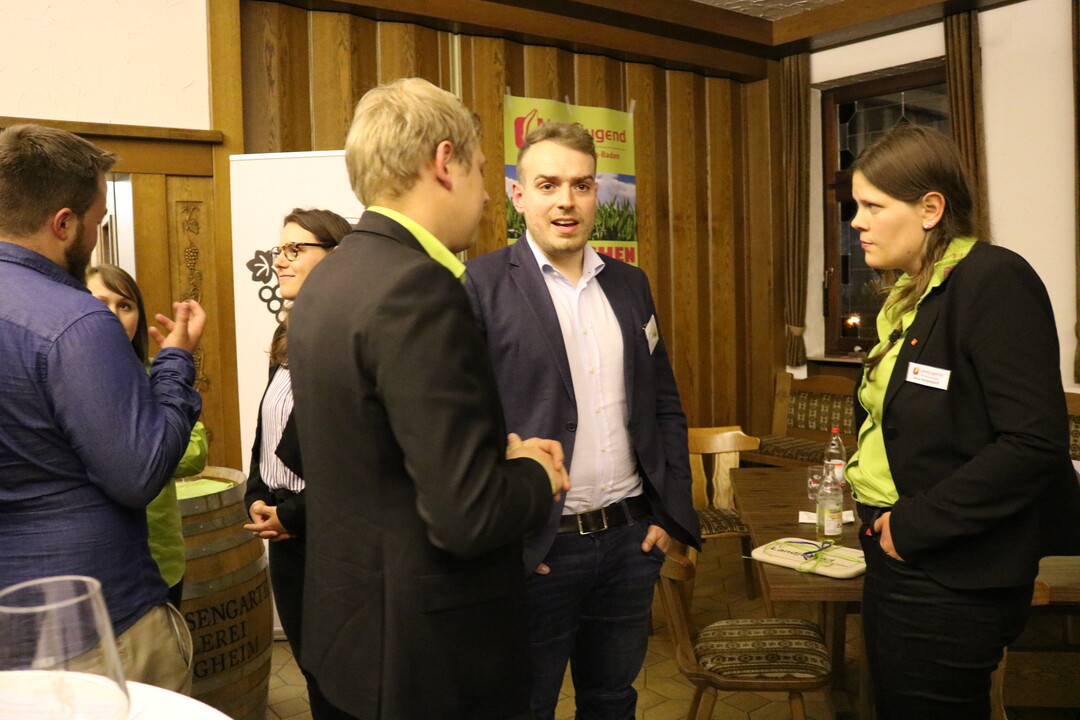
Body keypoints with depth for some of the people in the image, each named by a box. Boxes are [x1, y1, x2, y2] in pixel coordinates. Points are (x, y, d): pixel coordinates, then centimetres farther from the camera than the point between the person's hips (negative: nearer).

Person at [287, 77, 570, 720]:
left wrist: (499, 451, 5)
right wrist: (536, 476, -7)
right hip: (431, 645, -9)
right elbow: (468, 517, -28)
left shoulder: (325, 280, 3)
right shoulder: (417, 288, -25)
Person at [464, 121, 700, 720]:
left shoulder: (630, 285, 9)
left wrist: (670, 512, 6)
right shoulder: (479, 286, -10)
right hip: (534, 550, -5)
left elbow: (664, 405, 13)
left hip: (633, 539, 6)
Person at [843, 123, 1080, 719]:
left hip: (952, 582, -9)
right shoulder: (910, 294, 10)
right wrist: (881, 519, 6)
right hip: (897, 559, 9)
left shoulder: (996, 283, -16)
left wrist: (914, 524, -20)